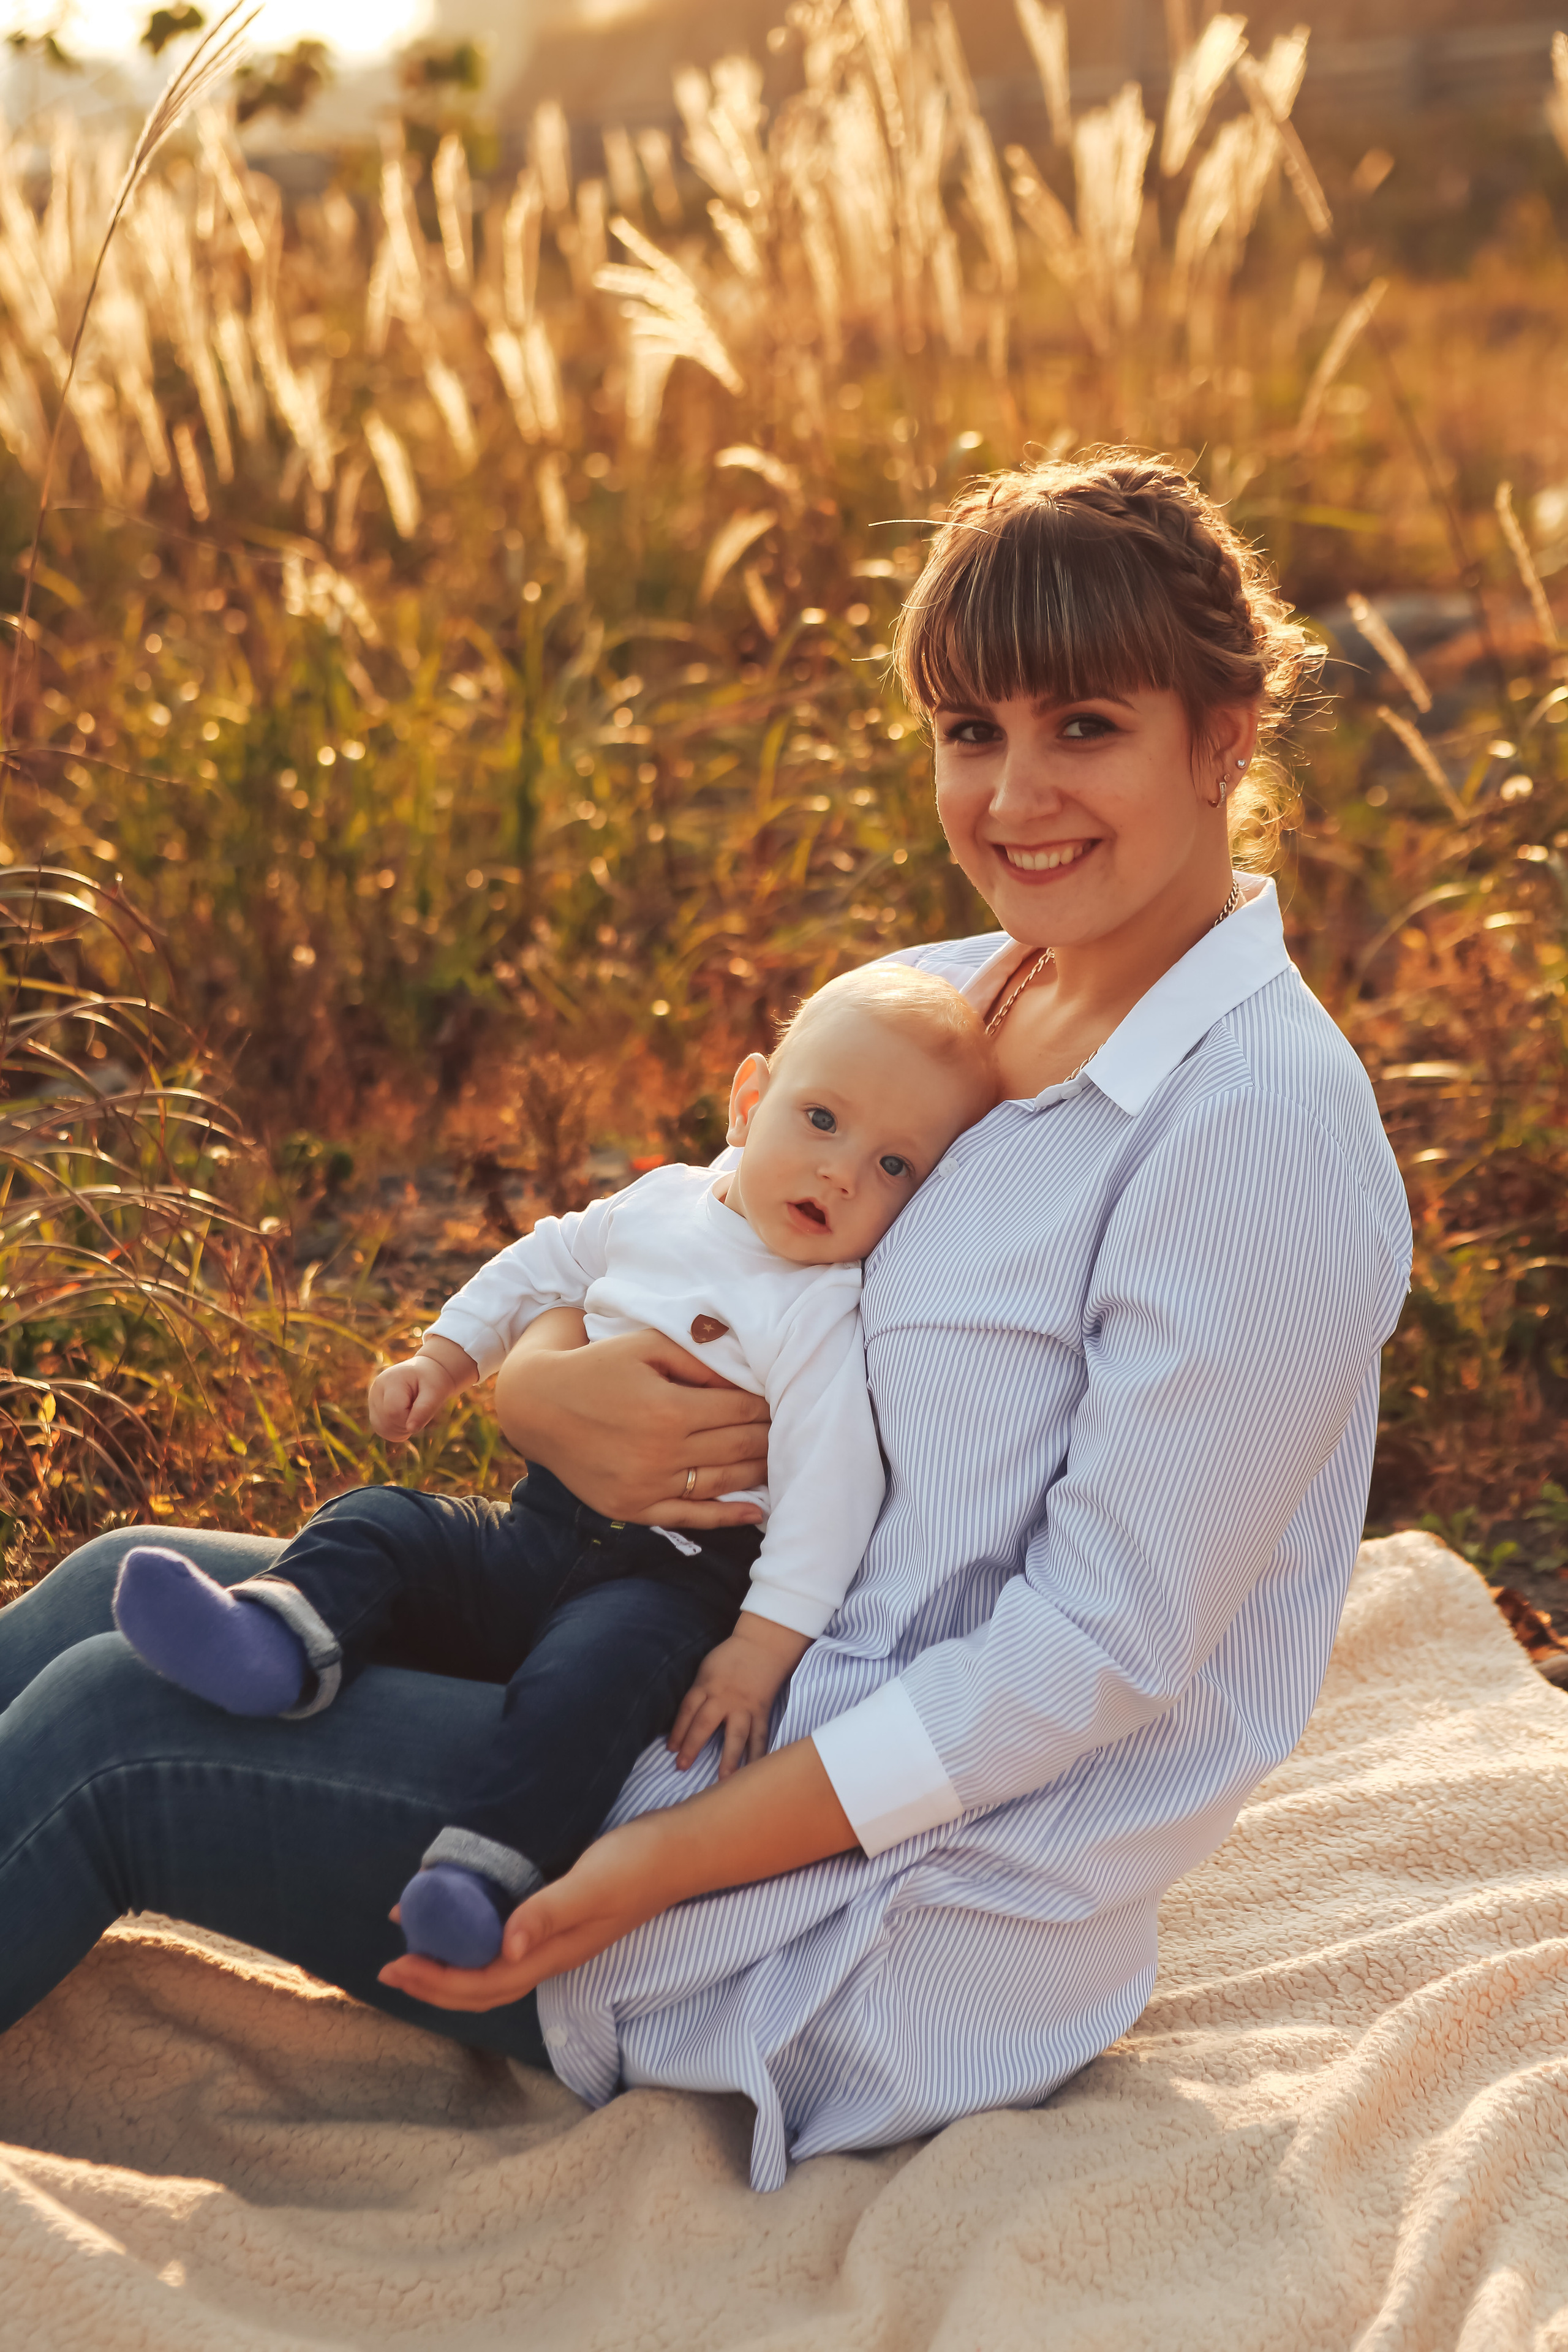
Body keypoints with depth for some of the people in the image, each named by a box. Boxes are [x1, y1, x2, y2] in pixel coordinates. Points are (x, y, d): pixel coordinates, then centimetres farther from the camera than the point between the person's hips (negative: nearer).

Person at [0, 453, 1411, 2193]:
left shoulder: (1265, 1123, -19)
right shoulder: (939, 1002, 5)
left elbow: (1104, 1640, -21)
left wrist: (652, 1870, -22)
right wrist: (542, 1386, -17)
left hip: (914, 1938, -7)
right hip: (758, 1678, 8)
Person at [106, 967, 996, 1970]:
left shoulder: (824, 1320, -12)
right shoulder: (660, 1205, 8)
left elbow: (830, 1488, -18)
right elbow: (548, 1264, 26)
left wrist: (767, 1642, -24)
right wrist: (446, 1354, 22)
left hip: (677, 1577, -7)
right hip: (544, 1527, 7)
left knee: (590, 1670, -35)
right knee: (380, 1524, -9)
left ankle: (485, 1869, -39)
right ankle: (276, 1642, -32)